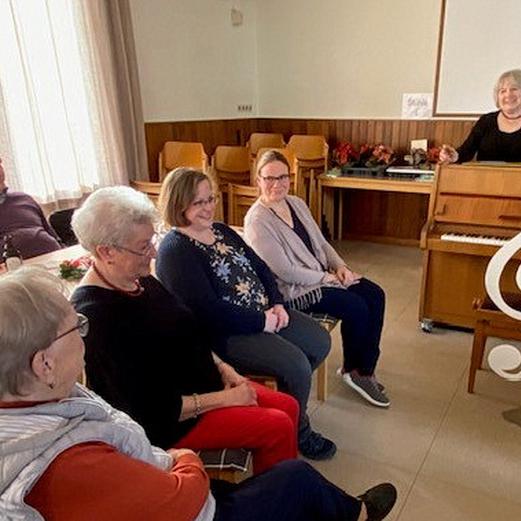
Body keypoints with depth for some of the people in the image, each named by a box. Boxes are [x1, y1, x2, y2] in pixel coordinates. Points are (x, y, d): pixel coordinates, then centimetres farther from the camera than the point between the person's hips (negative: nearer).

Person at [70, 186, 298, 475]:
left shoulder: (140, 280, 0)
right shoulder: (96, 317, -27)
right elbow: (150, 411, -25)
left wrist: (222, 368, 0)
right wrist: (224, 399, -18)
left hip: (201, 385, 9)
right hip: (169, 421, -8)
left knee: (288, 407, 4)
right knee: (279, 427, -12)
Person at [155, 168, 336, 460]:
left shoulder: (222, 231, 11)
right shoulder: (174, 250, -17)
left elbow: (261, 269, 13)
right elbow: (209, 312, -24)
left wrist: (277, 305, -4)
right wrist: (263, 323, -19)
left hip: (264, 315, 9)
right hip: (224, 334, -9)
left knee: (321, 342, 6)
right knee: (296, 364, -20)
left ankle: (287, 398, 28)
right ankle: (299, 432, 9)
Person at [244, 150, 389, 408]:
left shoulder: (297, 203, 7)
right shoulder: (257, 221, -19)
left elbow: (321, 243, 13)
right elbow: (286, 272, -22)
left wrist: (340, 267, -5)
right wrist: (327, 278, -16)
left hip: (323, 274, 9)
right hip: (293, 290, -8)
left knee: (375, 295, -6)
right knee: (357, 307, -17)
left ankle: (365, 370, 5)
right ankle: (351, 369, 11)